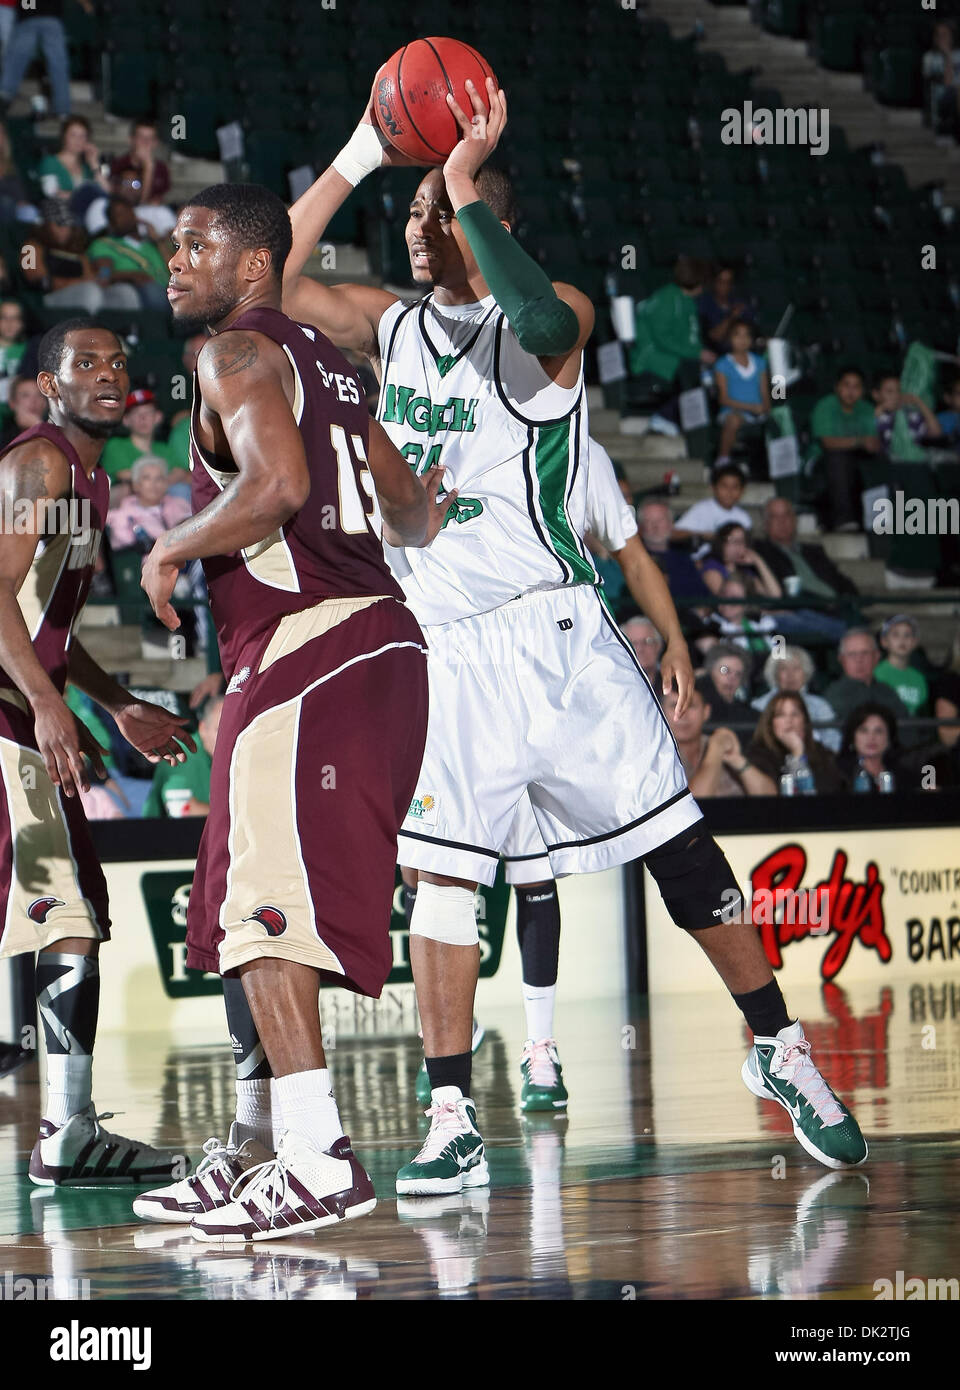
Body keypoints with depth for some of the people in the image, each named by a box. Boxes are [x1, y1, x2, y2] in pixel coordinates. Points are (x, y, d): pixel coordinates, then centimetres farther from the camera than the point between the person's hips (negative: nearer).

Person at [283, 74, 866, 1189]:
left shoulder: (546, 320, -5)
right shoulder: (391, 326, 12)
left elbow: (546, 319, -30)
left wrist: (465, 182, -24)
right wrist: (357, 160, 1)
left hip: (549, 628, -4)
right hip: (441, 645, 4)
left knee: (669, 838, -2)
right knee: (439, 872, -4)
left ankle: (779, 1050, 12)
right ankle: (452, 1123, -1)